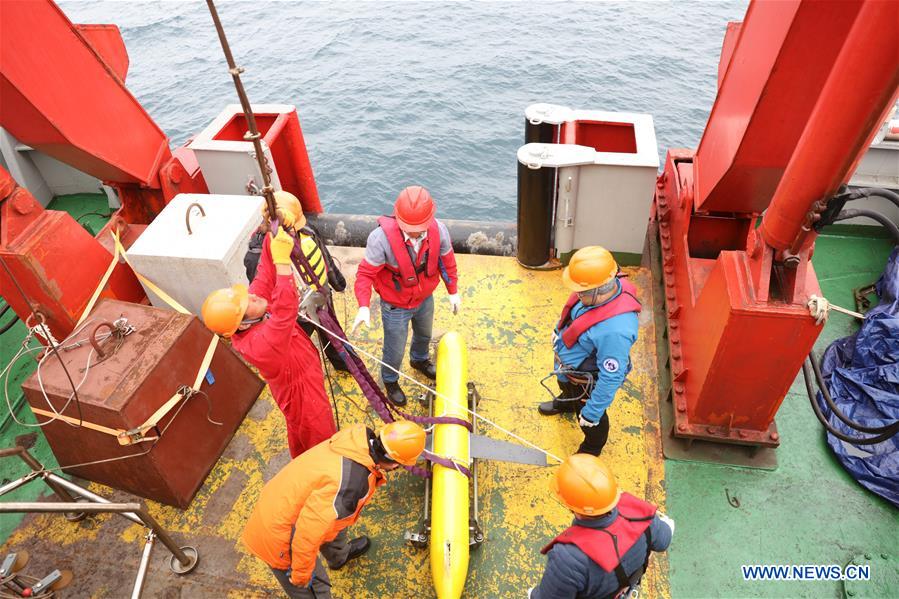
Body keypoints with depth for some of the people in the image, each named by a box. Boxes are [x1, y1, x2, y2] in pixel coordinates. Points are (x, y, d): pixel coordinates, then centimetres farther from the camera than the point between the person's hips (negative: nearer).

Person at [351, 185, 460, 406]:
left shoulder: (439, 230, -24)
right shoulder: (381, 237, -36)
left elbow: (447, 261, -6)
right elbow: (365, 273, -26)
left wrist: (453, 291, 3)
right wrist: (364, 306, -37)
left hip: (425, 299, 4)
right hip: (395, 306, -4)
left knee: (424, 334, 32)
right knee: (395, 350, 15)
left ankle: (420, 360, 66)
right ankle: (390, 381, 48)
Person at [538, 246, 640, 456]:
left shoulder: (615, 330, -47)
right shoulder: (603, 288, -24)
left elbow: (611, 377, -34)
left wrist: (592, 412, -21)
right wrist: (560, 331, 17)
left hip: (586, 380, -7)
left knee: (590, 420, 26)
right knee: (565, 385, 40)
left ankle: (592, 448, 59)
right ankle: (566, 402, 75)